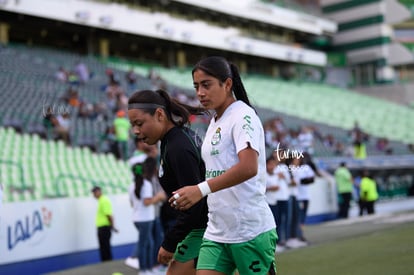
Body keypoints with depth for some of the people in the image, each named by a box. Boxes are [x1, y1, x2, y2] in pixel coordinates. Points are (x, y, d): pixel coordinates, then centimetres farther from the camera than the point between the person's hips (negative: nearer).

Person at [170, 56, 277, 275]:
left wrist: (202, 189, -33)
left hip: (251, 231, -7)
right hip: (217, 232, 8)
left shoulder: (242, 115, -11)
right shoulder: (215, 121, 14)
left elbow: (249, 168, -27)